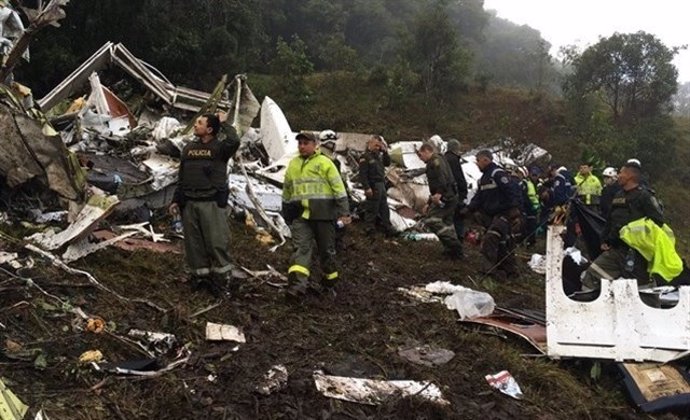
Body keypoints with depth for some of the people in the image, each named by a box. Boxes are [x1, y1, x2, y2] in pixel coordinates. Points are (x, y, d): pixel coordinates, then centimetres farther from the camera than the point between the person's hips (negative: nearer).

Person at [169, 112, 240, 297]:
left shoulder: (219, 147, -1)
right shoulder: (189, 148, 15)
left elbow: (234, 141, -26)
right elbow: (182, 177, 19)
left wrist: (224, 123, -11)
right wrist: (176, 200, 14)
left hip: (212, 203, -5)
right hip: (189, 203, 5)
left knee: (217, 240, -6)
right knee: (194, 242, 8)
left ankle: (223, 276, 4)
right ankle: (200, 274, 18)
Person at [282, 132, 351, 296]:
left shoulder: (324, 162, 0)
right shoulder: (293, 164, 16)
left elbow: (338, 187, -4)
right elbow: (287, 190, 25)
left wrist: (344, 212, -10)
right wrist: (286, 213, 25)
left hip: (322, 213, -3)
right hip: (300, 214, 3)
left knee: (326, 247, 7)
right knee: (302, 247, -9)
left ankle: (330, 276, 28)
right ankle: (297, 283, -19)